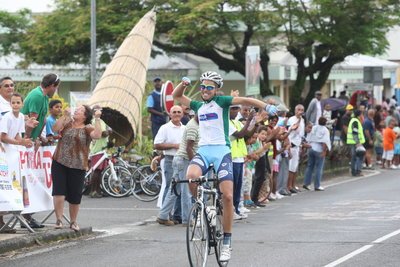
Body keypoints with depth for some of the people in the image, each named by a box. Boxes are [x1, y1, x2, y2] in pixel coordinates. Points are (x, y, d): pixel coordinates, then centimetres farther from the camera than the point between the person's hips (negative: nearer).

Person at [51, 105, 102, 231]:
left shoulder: (87, 129, 2)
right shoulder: (67, 123, 10)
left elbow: (97, 135, -17)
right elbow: (55, 128, -6)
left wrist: (97, 119, -17)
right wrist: (64, 116, -9)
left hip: (77, 166, -1)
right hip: (60, 163, 1)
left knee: (75, 196, 5)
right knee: (59, 192, -8)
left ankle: (73, 222, 22)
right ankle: (59, 220, -1)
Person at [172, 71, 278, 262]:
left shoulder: (221, 101, 3)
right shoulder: (199, 106, 18)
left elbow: (245, 101, -10)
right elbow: (176, 96, 30)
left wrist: (265, 106, -27)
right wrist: (183, 83, 8)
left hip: (221, 151, -3)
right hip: (203, 150, 3)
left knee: (227, 196, -11)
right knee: (191, 176, -31)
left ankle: (226, 243, -2)